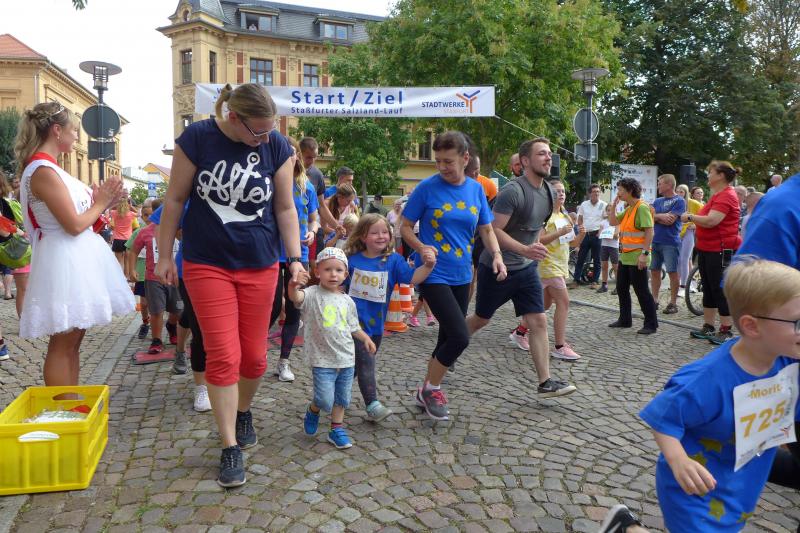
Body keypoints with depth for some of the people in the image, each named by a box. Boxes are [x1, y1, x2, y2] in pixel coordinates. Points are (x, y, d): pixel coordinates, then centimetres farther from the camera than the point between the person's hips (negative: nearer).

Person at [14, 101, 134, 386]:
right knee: (62, 345, -3)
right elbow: (74, 225, -19)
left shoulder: (49, 168, 15)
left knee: (73, 341, 14)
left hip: (76, 259, 10)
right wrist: (100, 204, -4)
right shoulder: (43, 171, -16)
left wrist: (100, 199, 6)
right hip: (64, 262, -10)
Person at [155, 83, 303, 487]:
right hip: (207, 265, -2)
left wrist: (295, 258, -7)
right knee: (223, 356, -5)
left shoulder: (277, 146, -4)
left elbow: (284, 208, 0)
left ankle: (243, 412, 39)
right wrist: (165, 255, 0)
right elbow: (175, 200, -2)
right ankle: (230, 449, 8)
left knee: (254, 356, 9)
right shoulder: (197, 138, -9)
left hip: (259, 266, 2)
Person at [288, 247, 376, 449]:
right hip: (322, 360, -5)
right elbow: (296, 297, -32)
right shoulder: (312, 294, -9)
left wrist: (365, 338, 3)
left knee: (341, 398, 14)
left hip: (347, 359, 5)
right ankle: (313, 410, 26)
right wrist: (294, 286, -54)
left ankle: (337, 429, 32)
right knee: (325, 400, -7)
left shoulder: (347, 301, 7)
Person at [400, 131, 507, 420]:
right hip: (433, 275, -5)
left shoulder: (476, 189, 4)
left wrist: (496, 255, -5)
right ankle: (431, 389, 10)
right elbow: (405, 227, -3)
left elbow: (486, 230, 12)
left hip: (461, 276, 6)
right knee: (460, 336, -14)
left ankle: (428, 391, 33)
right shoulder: (427, 187, -8)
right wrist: (421, 247, -21)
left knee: (448, 337, 13)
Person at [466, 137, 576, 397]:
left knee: (538, 322, -2)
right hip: (497, 267, -6)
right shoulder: (513, 191, -21)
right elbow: (493, 230, -25)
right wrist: (525, 250, -35)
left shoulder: (548, 191, 5)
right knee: (481, 320, 11)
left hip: (527, 268, 7)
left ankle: (546, 383, 3)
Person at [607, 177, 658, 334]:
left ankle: (651, 324, 6)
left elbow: (649, 231, -20)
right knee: (621, 288, 15)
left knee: (642, 291, -3)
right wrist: (614, 204, 7)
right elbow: (613, 222, 16)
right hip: (625, 256, 10)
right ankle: (625, 319, 27)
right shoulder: (628, 209, 13)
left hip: (636, 258, -10)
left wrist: (644, 253, -24)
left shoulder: (642, 207, -15)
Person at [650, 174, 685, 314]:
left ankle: (673, 303, 6)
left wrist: (656, 217, -2)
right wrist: (661, 216, -12)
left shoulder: (679, 201, -6)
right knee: (654, 271, 8)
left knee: (672, 272, -1)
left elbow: (670, 220, -15)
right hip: (655, 241, 7)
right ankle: (654, 300, 17)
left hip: (670, 242, -6)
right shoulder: (658, 201, 14)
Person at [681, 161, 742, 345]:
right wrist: (692, 218, 9)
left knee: (721, 290, -3)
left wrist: (690, 217, -12)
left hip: (721, 250, -10)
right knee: (708, 289, 14)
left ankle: (726, 331, 6)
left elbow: (711, 221, -26)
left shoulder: (726, 196, -17)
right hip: (707, 248, 10)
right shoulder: (717, 195, 16)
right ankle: (708, 328, 23)